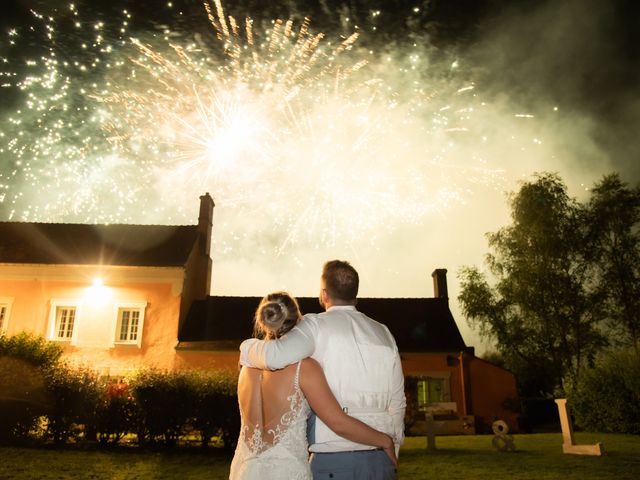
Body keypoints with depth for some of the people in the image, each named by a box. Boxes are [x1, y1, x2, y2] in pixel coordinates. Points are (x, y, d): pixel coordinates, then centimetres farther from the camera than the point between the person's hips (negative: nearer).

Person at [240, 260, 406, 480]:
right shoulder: (383, 333, 9)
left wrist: (247, 347, -2)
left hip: (333, 460, -4)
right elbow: (397, 402, 10)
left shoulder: (317, 324, -6)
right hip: (381, 460, 5)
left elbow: (275, 356, -24)